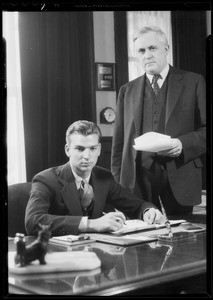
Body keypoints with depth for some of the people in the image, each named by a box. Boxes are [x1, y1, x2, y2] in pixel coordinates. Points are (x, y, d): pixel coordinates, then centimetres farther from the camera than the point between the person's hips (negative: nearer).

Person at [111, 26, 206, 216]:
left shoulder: (193, 83, 6)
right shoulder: (127, 90, 13)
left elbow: (206, 129, 3)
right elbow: (118, 142, 12)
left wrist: (183, 144, -14)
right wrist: (117, 183, 5)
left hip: (179, 177, -1)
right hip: (137, 181, 2)